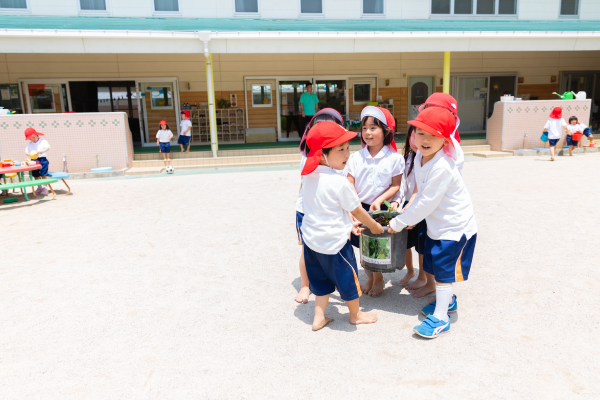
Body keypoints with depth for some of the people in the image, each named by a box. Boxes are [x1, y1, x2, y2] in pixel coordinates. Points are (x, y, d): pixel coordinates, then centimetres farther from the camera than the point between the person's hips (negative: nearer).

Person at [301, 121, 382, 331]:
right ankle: (355, 315, 36)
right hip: (334, 242, -7)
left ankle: (318, 318, 30)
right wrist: (374, 226, 7)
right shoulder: (339, 182, -23)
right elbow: (357, 211, -11)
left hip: (311, 238, 7)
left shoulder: (309, 176, 0)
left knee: (322, 280, 22)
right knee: (347, 278, 15)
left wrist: (348, 223, 18)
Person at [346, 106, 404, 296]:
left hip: (382, 209, -2)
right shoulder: (356, 157, -3)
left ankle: (379, 279, 33)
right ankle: (369, 278, 37)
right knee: (363, 246, 13)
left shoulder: (395, 158, -9)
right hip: (360, 207, 3)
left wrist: (379, 200, -20)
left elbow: (395, 186, -6)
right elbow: (350, 184, -5)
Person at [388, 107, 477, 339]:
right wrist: (411, 217, 4)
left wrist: (399, 223, -19)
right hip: (437, 224, 9)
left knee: (443, 269, -1)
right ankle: (448, 301, 41)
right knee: (435, 265, 20)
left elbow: (427, 203, -28)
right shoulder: (420, 157, -2)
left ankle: (440, 317, 12)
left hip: (454, 226, -9)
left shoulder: (441, 167, -31)